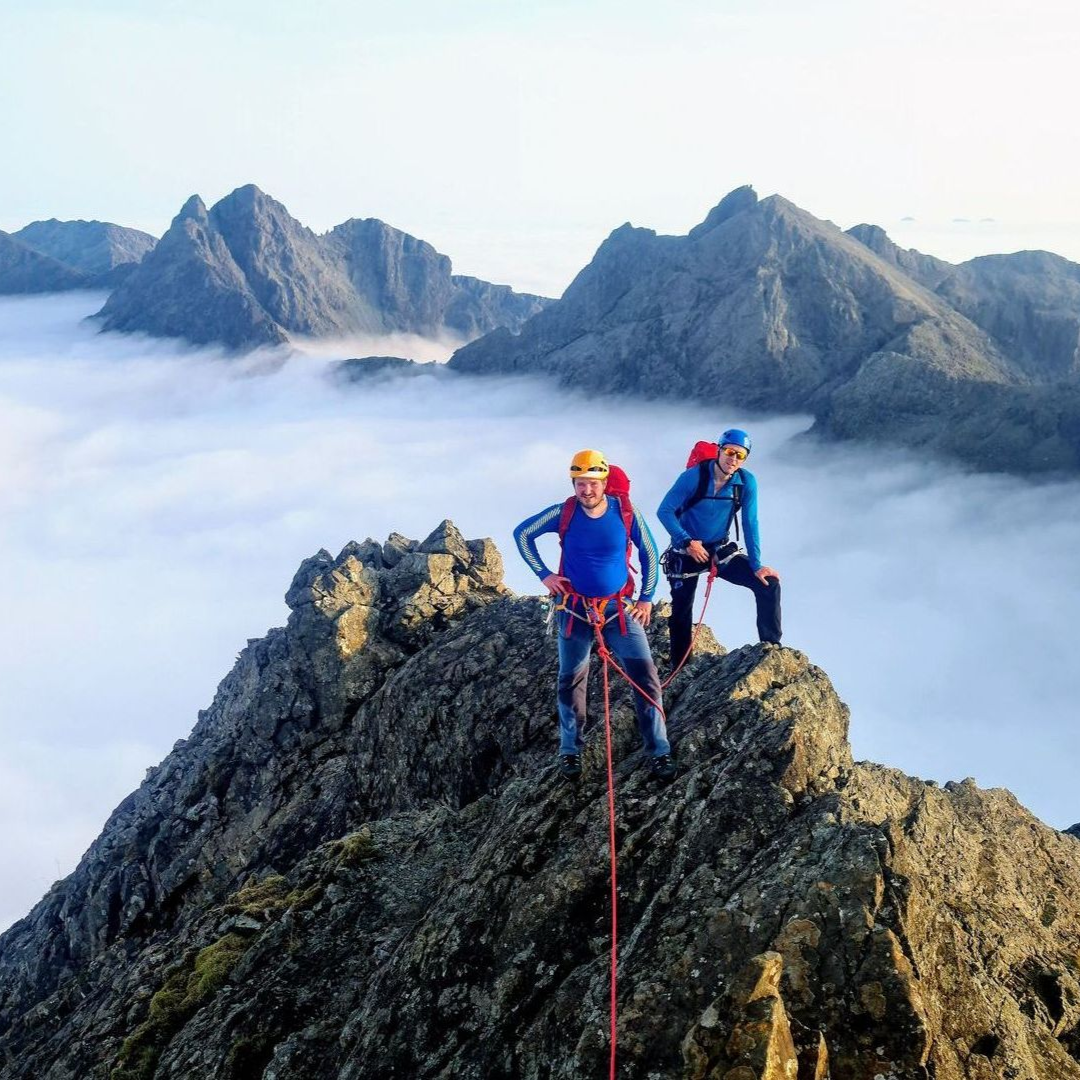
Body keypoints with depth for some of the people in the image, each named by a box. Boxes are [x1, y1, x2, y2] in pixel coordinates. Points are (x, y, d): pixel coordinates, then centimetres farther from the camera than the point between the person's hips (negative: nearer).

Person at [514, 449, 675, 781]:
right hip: (575, 610, 1)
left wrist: (647, 598, 3)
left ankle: (659, 751, -1)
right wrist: (543, 574, -1)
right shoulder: (563, 514, -9)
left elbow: (649, 553, 4)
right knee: (571, 681, 10)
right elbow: (522, 533, 5)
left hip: (620, 609, 0)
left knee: (645, 676, -9)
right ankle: (570, 750, 27)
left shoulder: (626, 513, -9)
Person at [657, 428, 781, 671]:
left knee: (769, 584, -11)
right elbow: (665, 511, -19)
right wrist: (688, 542, -27)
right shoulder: (694, 477, -21)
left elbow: (750, 524, -9)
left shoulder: (747, 482, -13)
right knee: (681, 614, 4)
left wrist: (756, 565, -12)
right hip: (686, 553, -3)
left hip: (721, 550, 3)